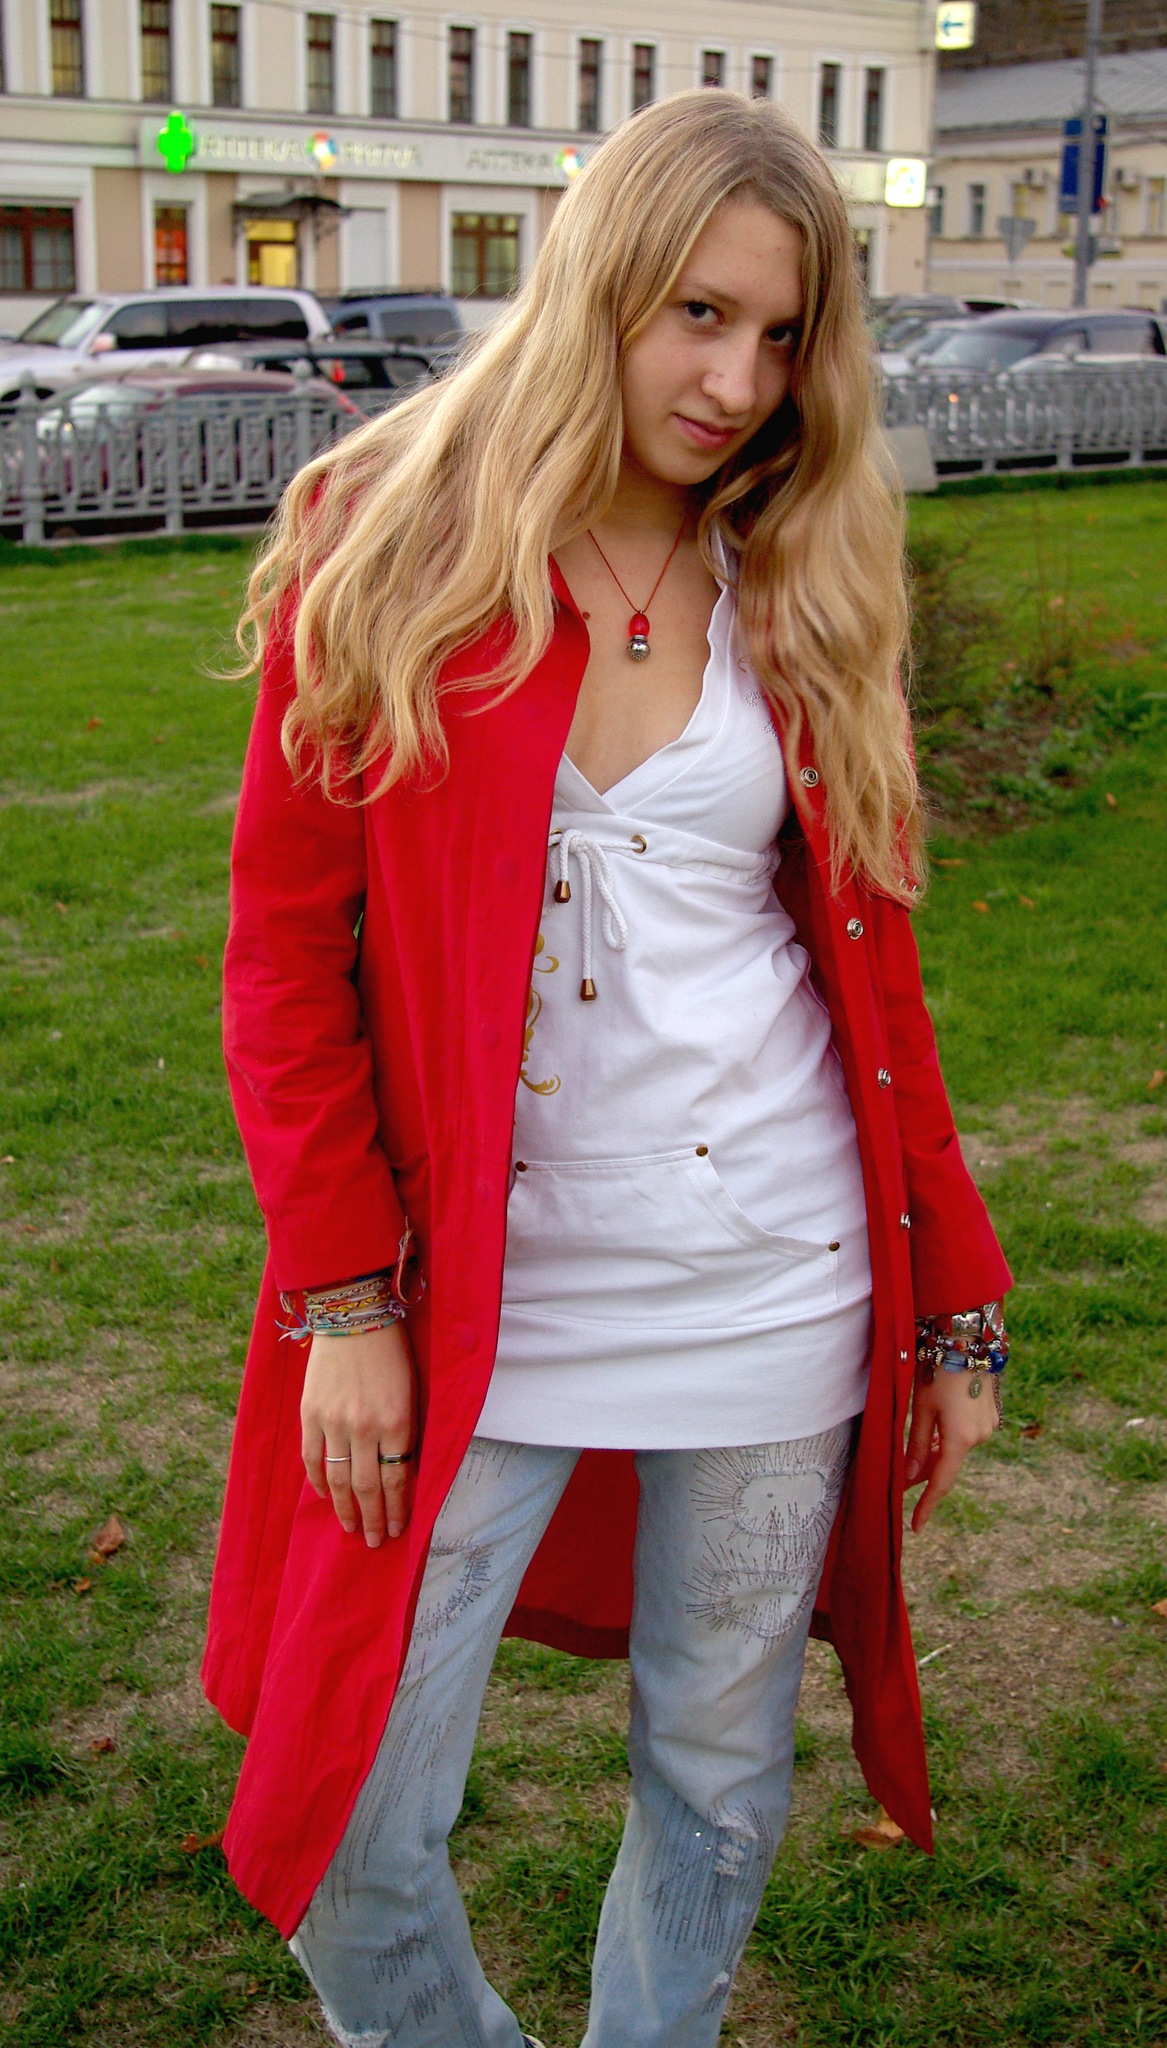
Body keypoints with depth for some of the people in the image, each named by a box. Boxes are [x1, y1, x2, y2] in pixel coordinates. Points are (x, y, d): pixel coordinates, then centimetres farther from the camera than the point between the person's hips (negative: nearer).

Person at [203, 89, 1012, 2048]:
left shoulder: (799, 593, 5)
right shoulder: (385, 546, -3)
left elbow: (868, 965, 9)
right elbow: (288, 950, -3)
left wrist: (953, 1300, 8)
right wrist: (343, 1297, -8)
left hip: (772, 1287, 3)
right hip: (476, 1291, -2)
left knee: (720, 1791, 14)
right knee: (355, 1843, 1)